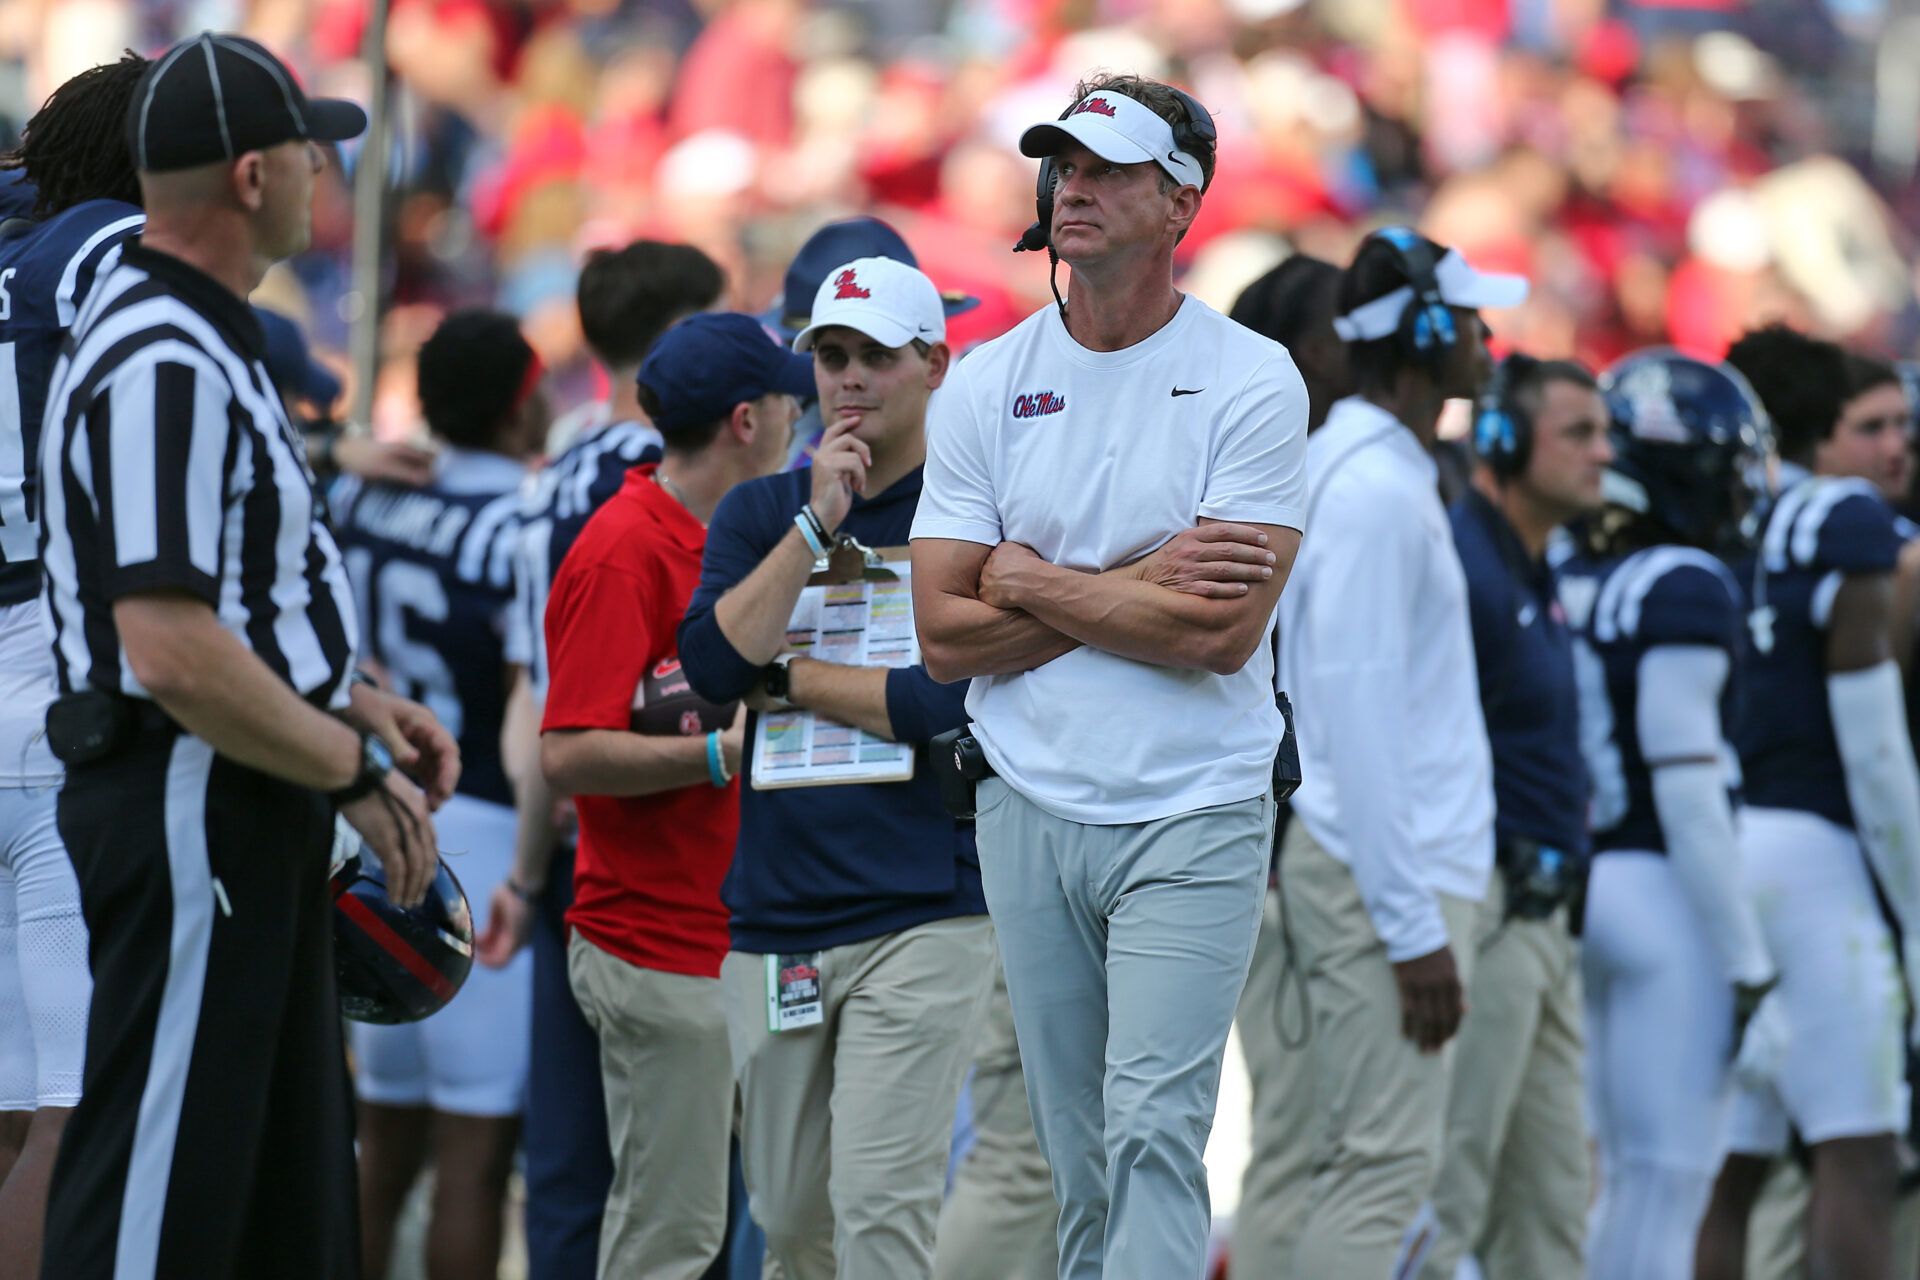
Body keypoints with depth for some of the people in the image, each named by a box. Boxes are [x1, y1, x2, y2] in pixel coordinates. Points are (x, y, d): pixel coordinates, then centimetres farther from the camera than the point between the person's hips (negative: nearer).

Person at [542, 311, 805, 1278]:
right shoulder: (623, 553, -14)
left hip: (718, 936, 9)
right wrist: (725, 753, -23)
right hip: (652, 939, -9)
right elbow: (568, 755, -21)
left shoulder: (716, 542, 15)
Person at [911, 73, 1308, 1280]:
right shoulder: (986, 384, 6)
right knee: (1078, 1156, 6)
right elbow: (945, 634, 0)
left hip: (1194, 816, -4)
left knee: (1153, 1129, -14)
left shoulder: (1250, 380, -5)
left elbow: (1224, 633, -14)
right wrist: (1147, 583, -8)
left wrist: (1033, 583, -6)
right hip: (1030, 811, 4)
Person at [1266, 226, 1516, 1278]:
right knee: (1384, 1164, -10)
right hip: (1388, 877, -10)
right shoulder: (1375, 489, -15)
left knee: (1348, 1164, 11)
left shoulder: (1364, 470, 16)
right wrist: (1415, 927, -20)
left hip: (1399, 867, 10)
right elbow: (1357, 714, -20)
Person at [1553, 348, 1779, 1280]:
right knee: (1668, 1184, -5)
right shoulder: (1686, 590, -13)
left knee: (1626, 1182, 15)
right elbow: (1686, 791, -17)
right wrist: (1748, 960, -13)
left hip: (1592, 881, 8)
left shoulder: (1575, 584, 10)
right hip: (1668, 891, -8)